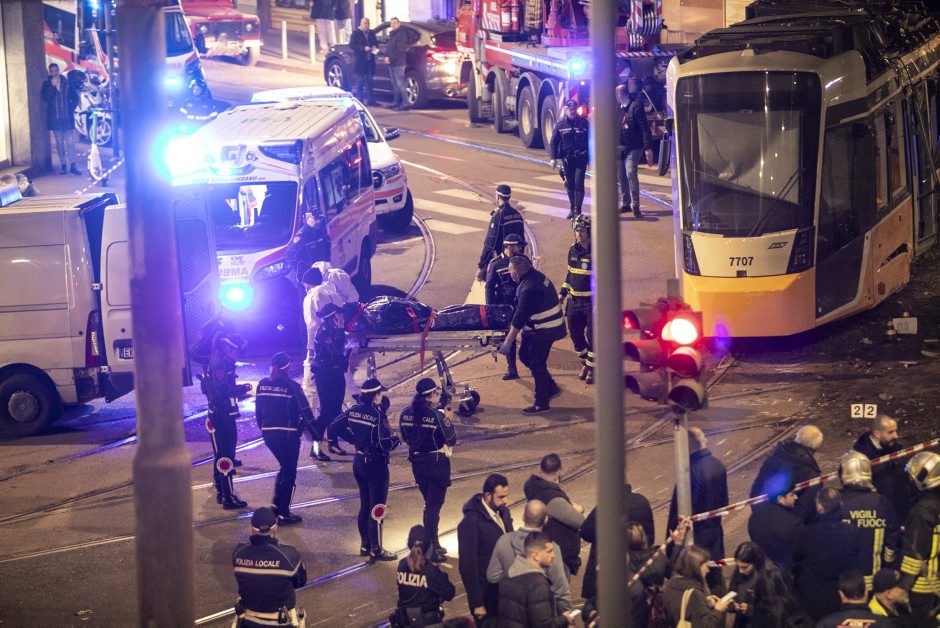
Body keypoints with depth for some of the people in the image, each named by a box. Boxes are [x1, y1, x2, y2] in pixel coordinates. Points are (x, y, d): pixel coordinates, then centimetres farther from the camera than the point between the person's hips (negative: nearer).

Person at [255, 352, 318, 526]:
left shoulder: (262, 384, 3)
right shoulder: (291, 386, -12)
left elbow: (258, 411, 9)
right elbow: (305, 411, -10)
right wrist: (314, 433, 1)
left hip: (268, 433, 5)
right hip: (288, 434, -5)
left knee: (285, 467, 24)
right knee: (289, 472, 7)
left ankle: (277, 505, 22)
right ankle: (283, 514, 7)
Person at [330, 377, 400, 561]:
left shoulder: (354, 411, -2)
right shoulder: (378, 415, -22)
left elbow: (335, 427, 6)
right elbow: (385, 445, -25)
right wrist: (396, 439, -4)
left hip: (359, 462, 7)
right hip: (376, 464, -7)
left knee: (364, 505, 18)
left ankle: (365, 545, 27)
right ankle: (375, 550, 10)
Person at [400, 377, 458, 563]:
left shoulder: (406, 414, -2)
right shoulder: (437, 415, -19)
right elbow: (451, 440, -13)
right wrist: (448, 420, -1)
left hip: (417, 463, 6)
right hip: (437, 463, -6)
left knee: (429, 504, 20)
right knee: (435, 505, 2)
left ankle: (432, 544, 27)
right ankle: (432, 549, 1)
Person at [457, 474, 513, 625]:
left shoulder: (503, 512, 3)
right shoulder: (471, 522, -20)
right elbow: (467, 565, -18)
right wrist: (476, 604, -16)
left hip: (506, 591, 7)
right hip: (486, 594, -7)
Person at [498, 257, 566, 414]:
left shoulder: (529, 289, -28)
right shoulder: (535, 276, 3)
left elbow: (520, 317, -27)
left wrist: (508, 342, -23)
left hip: (543, 331, -10)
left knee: (537, 364, 0)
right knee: (525, 355, 19)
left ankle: (542, 404, 11)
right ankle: (551, 388, 28)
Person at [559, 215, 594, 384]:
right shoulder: (573, 250, 6)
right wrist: (563, 292, 16)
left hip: (592, 302, -6)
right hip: (574, 301, 6)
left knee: (592, 337, -2)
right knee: (575, 334, 10)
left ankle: (591, 369, 10)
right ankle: (584, 364, 28)